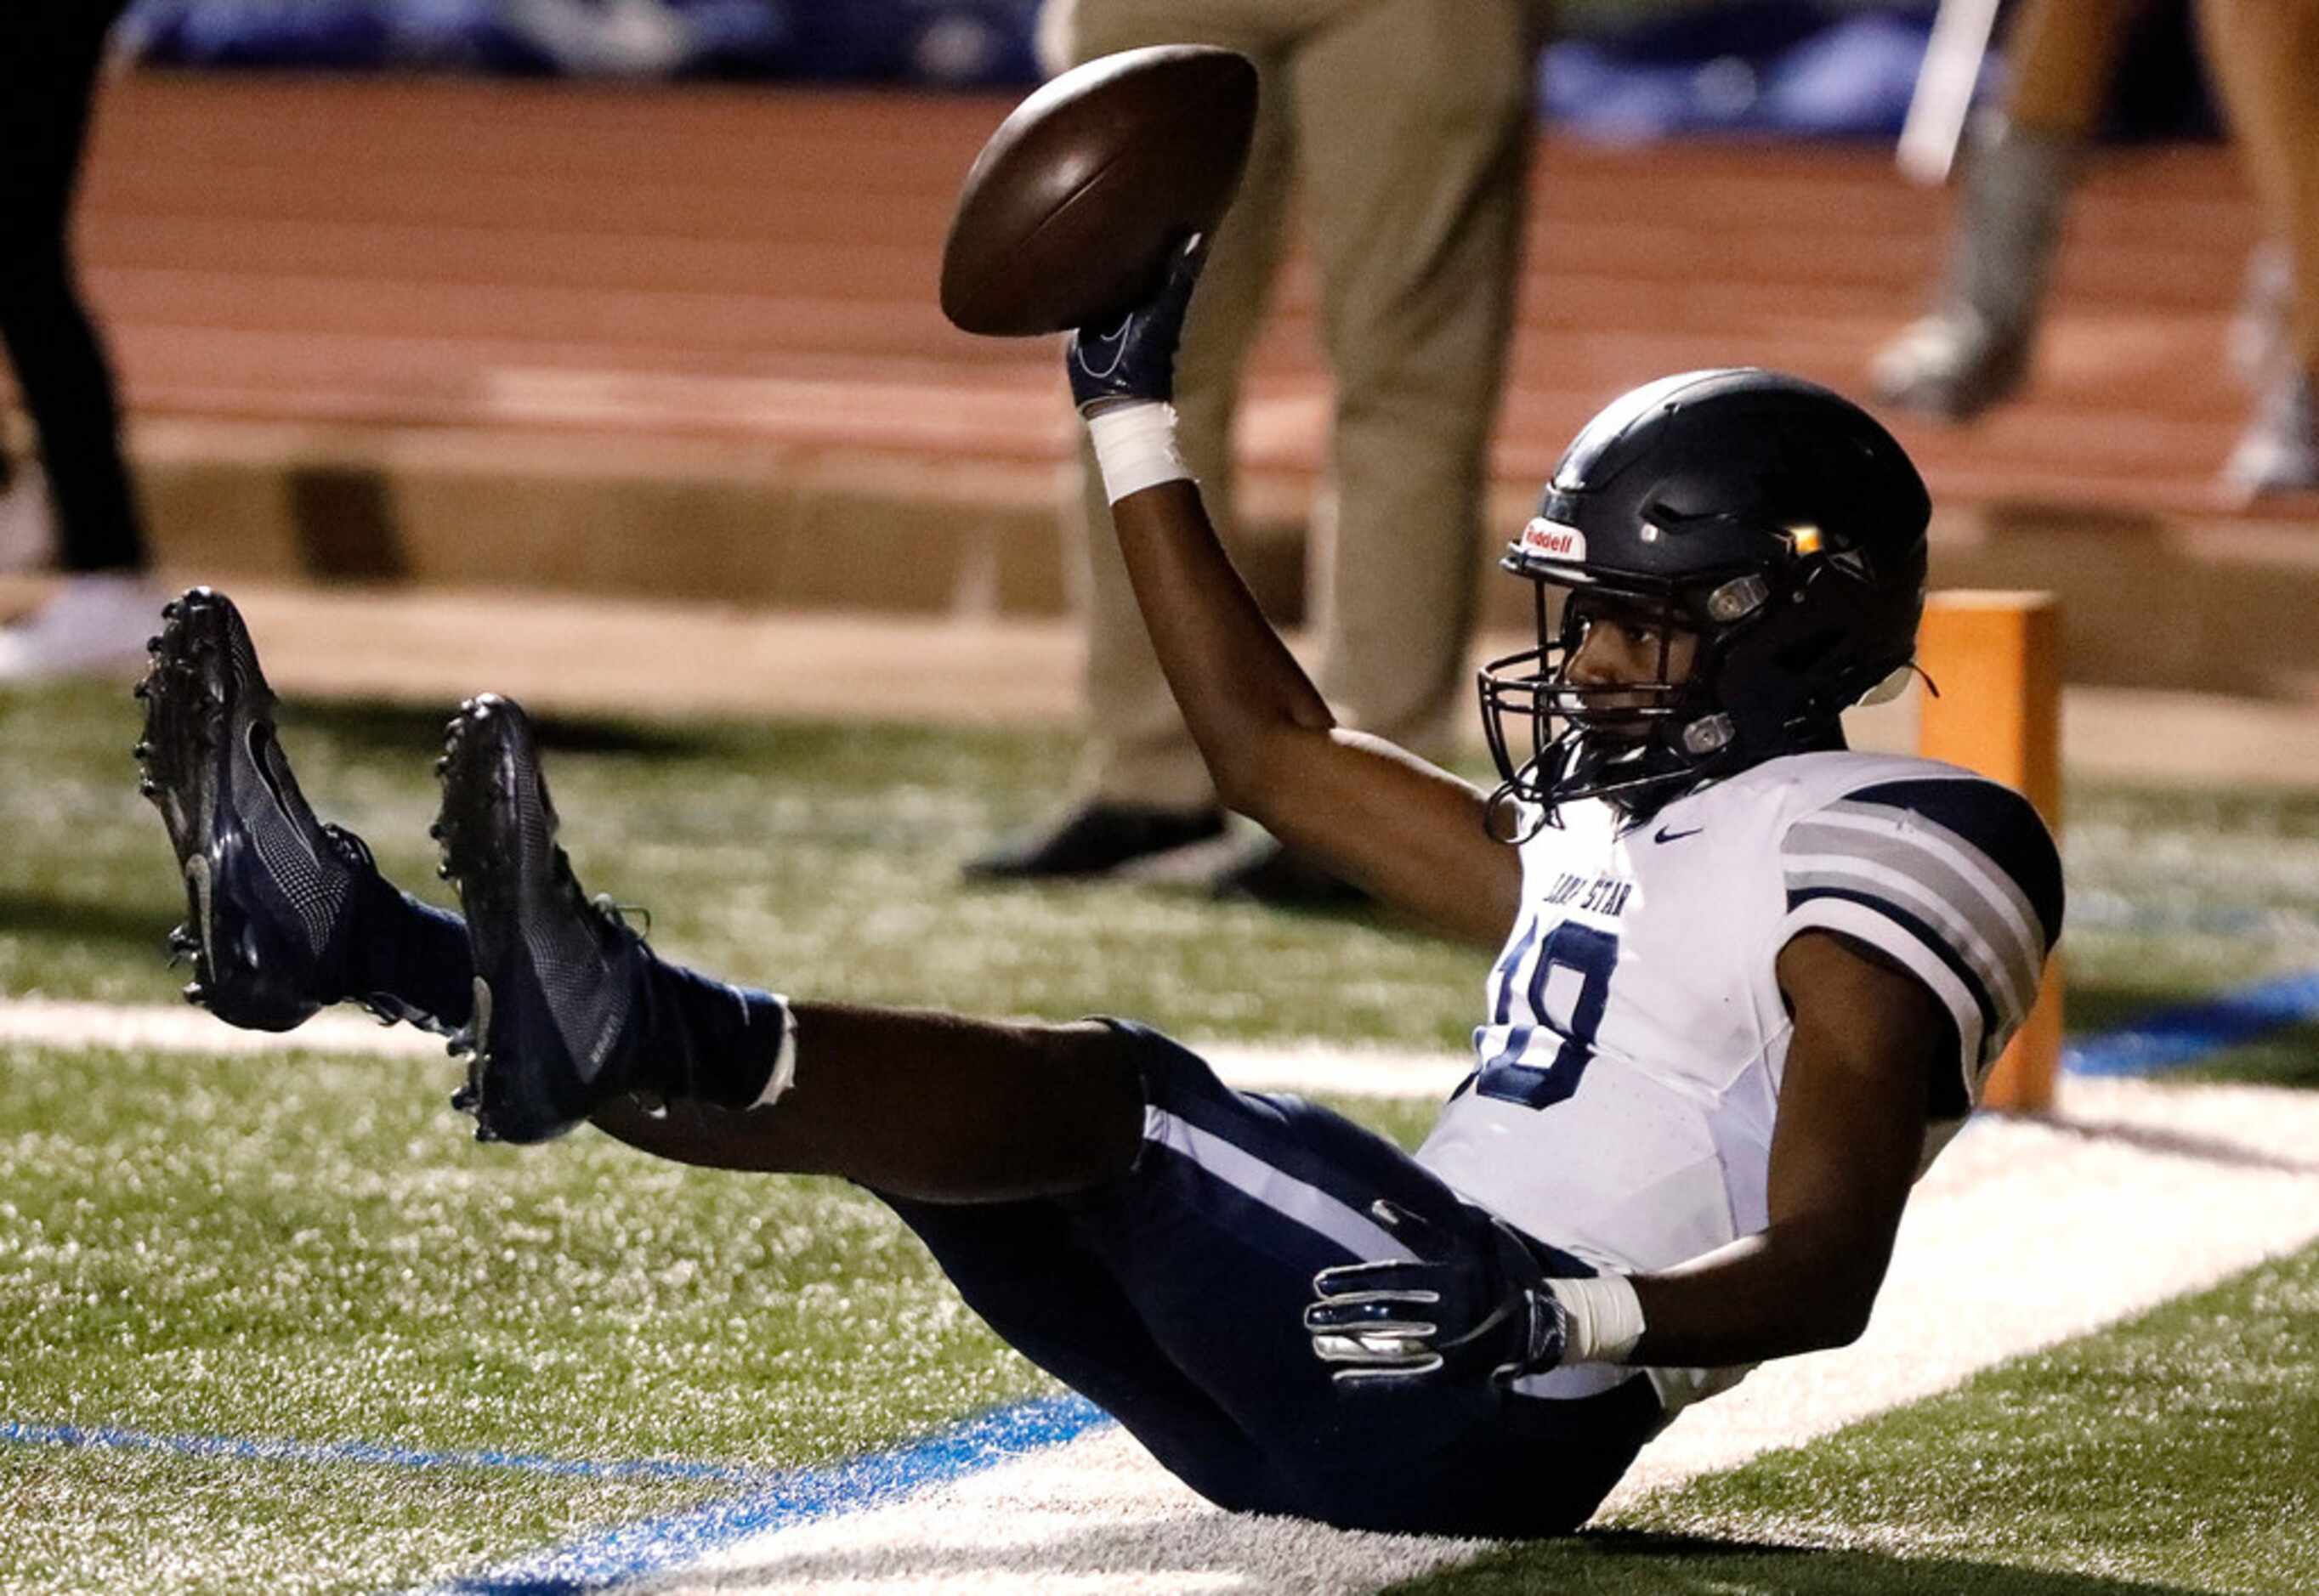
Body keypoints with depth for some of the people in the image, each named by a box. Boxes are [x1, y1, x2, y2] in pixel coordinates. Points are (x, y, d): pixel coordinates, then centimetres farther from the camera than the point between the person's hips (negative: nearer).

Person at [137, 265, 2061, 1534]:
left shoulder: (1864, 866, -3)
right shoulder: (1595, 833, 27)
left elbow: (1822, 1272, -14)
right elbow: (1275, 749, 34)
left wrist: (1563, 1317, -31)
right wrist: (1134, 408, 33)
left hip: (1500, 1417, -8)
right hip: (1321, 1407, 8)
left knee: (1107, 1090, -26)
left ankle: (636, 1030, -48)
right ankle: (331, 928, -10)